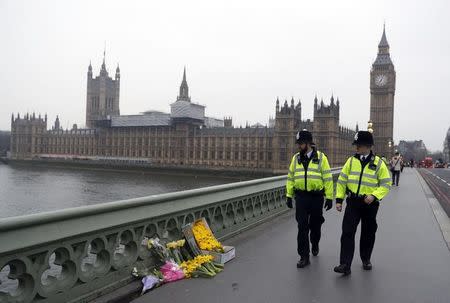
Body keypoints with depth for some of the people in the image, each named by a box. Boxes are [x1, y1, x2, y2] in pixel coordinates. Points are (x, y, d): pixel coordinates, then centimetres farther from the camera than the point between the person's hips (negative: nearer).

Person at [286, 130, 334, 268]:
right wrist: (289, 196, 7)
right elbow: (290, 177, 10)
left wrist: (329, 197, -6)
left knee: (315, 224, 14)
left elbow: (328, 178, -3)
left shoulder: (321, 157, -3)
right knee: (302, 227, -3)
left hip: (316, 197, -1)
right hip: (301, 197, 2)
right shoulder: (296, 158, 6)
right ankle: (304, 256, 4)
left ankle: (315, 244, 43)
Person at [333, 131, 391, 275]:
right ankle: (345, 265, -6)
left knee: (368, 233, 13)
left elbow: (386, 184, -3)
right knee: (347, 232, -7)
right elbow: (342, 180, 5)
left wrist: (374, 195, -19)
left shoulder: (378, 163, -4)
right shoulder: (351, 160, 2)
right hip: (353, 202, 1)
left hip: (370, 203, -1)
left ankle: (366, 260, 34)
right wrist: (339, 199, 0)